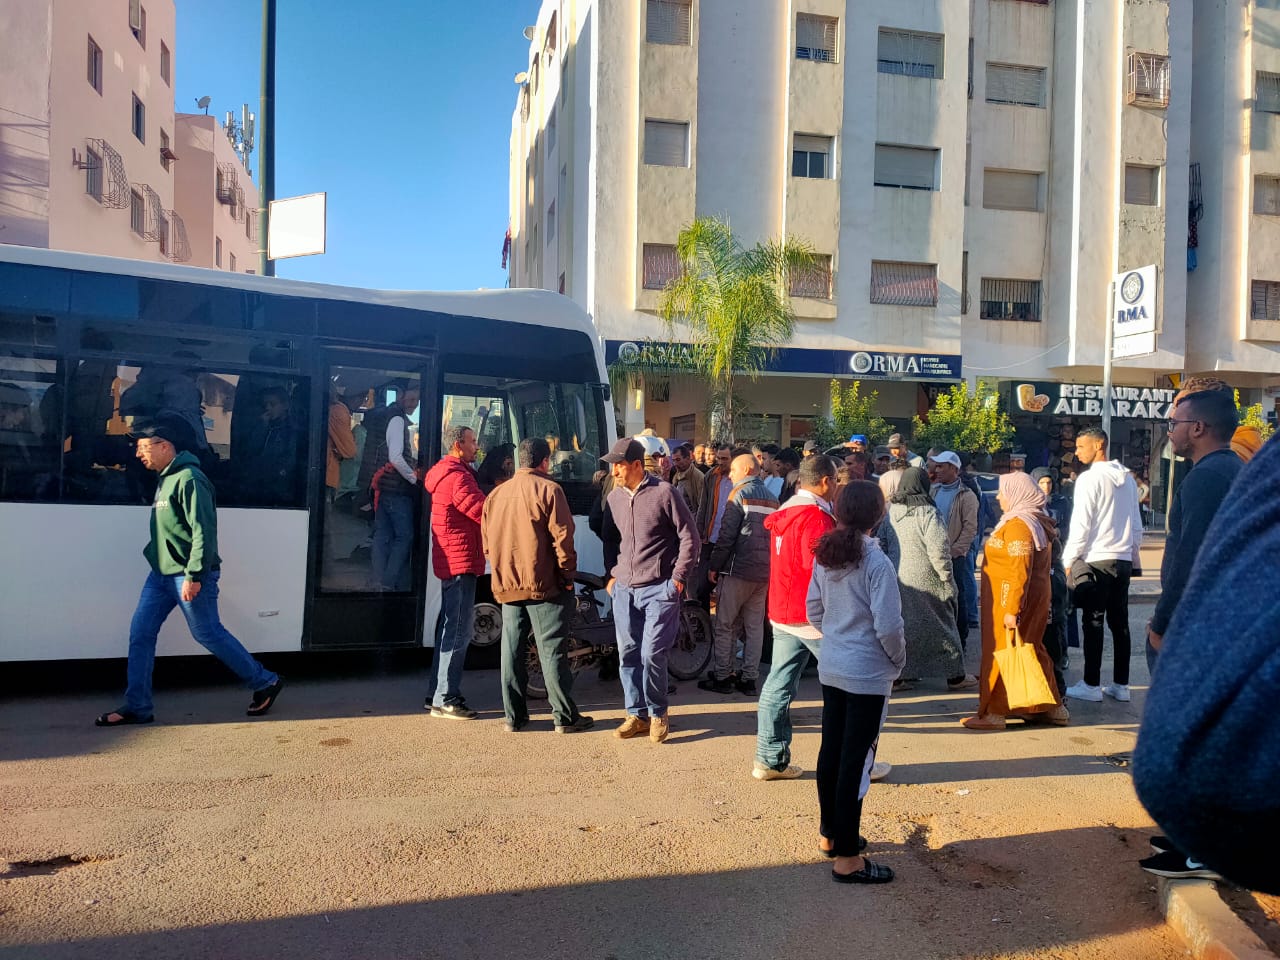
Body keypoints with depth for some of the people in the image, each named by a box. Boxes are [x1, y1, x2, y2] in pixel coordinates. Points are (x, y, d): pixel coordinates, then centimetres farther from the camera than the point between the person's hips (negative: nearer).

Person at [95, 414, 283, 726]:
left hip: (188, 575, -9)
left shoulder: (189, 479, -18)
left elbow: (203, 532, -22)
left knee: (208, 634, 0)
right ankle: (137, 707, 13)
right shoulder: (165, 479, 13)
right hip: (162, 573, 9)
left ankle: (265, 683, 13)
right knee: (140, 633, 5)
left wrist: (194, 576, -24)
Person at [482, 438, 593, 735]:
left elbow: (488, 543, 15)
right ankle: (565, 717, 4)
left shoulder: (496, 494, 11)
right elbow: (562, 536, -12)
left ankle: (514, 716, 14)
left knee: (512, 651, 10)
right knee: (552, 651, -1)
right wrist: (568, 574, -3)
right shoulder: (548, 489, -7)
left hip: (507, 585, 6)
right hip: (543, 584, -5)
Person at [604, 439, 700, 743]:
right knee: (627, 653, 7)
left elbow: (690, 539, -6)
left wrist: (678, 579, -9)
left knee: (651, 654, -8)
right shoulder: (614, 497, 8)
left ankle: (657, 713, 13)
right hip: (624, 588, 6)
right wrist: (615, 574, 14)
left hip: (659, 589, -6)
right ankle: (637, 714, 21)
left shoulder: (664, 493, -9)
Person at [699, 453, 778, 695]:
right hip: (764, 571, 7)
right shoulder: (771, 497, 14)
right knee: (755, 626, 10)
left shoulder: (740, 494, -7)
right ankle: (749, 679, 13)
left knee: (725, 624, 3)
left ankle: (723, 677, 6)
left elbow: (727, 534, -13)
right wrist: (769, 564, 18)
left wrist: (714, 565, -6)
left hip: (739, 568, -7)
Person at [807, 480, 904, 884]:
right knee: (856, 761, 1)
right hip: (868, 674, -7)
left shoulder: (824, 555, 2)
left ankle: (829, 834, 34)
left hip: (830, 668, 7)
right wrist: (899, 659, -2)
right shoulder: (877, 562, -19)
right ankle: (846, 858, 9)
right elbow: (888, 627, -19)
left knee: (831, 751, 18)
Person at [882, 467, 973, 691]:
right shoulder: (927, 513, -16)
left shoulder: (890, 510, 2)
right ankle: (955, 676, 20)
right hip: (925, 580, -5)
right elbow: (939, 550, -17)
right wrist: (948, 579, -7)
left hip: (897, 578, 5)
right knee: (941, 624, 8)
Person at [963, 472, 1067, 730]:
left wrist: (1012, 610, -25)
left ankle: (992, 712, 4)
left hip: (1010, 601, -10)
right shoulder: (1036, 523, 14)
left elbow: (1019, 573, -24)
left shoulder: (1018, 525, -19)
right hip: (1035, 599, 10)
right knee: (1031, 651, 17)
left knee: (1001, 652, -3)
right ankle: (1052, 708, 24)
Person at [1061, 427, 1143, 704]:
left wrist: (1069, 561, -8)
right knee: (1120, 622, 10)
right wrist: (1134, 554, 23)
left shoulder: (1090, 478, -11)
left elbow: (1081, 525, -14)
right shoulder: (1127, 478, 11)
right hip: (1123, 560, 7)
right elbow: (1137, 524, 15)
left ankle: (1092, 685, 3)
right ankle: (1121, 685, 15)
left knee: (1093, 623, -2)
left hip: (1096, 560, -7)